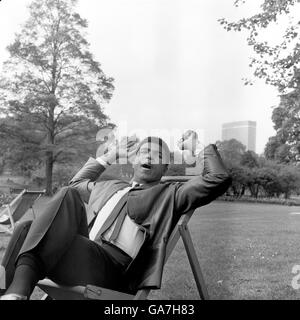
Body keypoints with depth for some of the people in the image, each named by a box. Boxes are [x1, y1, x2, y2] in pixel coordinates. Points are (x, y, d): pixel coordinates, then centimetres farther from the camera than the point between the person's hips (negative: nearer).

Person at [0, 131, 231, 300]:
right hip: (76, 258, 6)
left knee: (67, 197, -28)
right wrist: (110, 156, 43)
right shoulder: (109, 186, 32)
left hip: (111, 270, -6)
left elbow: (219, 179, 4)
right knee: (27, 229, -23)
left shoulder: (170, 194, 15)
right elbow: (77, 183, 48)